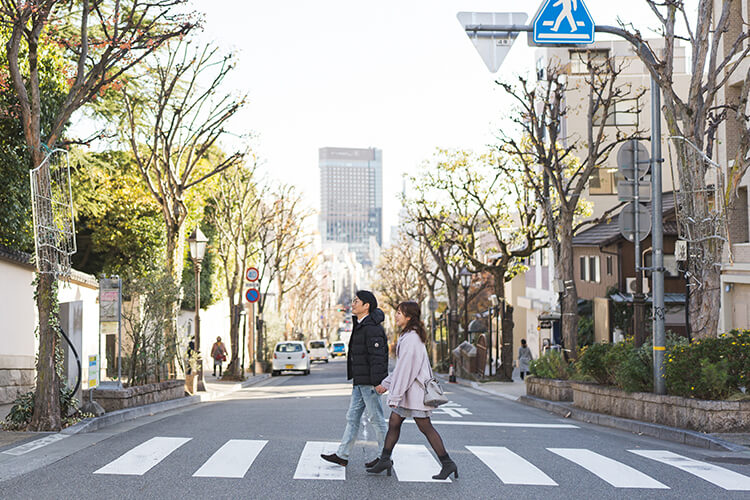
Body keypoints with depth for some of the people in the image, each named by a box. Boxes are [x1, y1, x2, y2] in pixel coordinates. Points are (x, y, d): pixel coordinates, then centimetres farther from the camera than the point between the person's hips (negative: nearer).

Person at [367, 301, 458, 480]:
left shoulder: (411, 339, -19)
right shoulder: (407, 336, 13)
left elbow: (406, 368, -21)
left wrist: (395, 396, -19)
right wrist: (386, 384, 18)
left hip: (415, 390, -10)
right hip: (408, 390, 10)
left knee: (425, 427, -4)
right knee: (394, 422, 9)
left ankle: (447, 464, 3)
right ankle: (385, 460, 15)